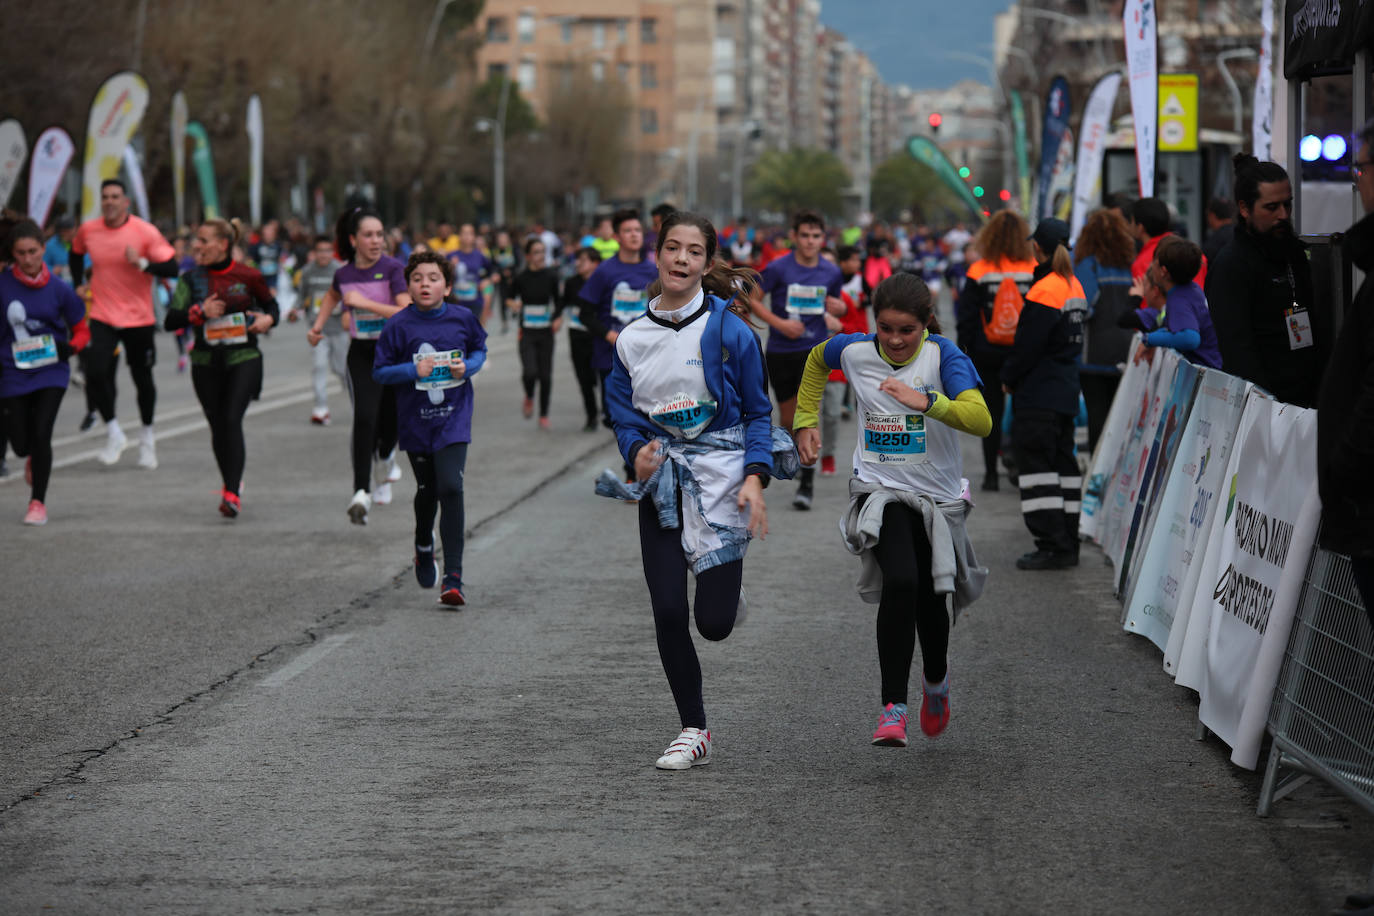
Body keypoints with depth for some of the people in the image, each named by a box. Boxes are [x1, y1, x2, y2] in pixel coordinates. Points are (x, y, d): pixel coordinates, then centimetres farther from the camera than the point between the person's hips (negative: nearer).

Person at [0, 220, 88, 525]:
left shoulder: (58, 289, -5)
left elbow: (82, 330, 6)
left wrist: (69, 347, -14)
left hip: (51, 372, -1)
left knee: (41, 434, -13)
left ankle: (38, 502, 4)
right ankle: (33, 462, 44)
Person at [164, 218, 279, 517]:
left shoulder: (248, 277, -2)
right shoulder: (191, 279, 3)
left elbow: (270, 303, 16)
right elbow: (171, 320, -5)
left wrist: (267, 319, -6)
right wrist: (199, 312, -20)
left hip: (243, 359, -3)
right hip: (206, 363, 3)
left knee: (231, 419, -17)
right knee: (217, 426, 8)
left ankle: (232, 494, -22)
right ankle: (232, 481, 30)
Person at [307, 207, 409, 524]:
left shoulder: (394, 269, -13)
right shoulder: (344, 274, 0)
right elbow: (333, 296, 26)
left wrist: (365, 302, -28)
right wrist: (318, 326, 17)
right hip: (362, 354, 1)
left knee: (391, 421, 12)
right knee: (364, 418, -18)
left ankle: (385, 459, 50)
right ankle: (361, 493, -23)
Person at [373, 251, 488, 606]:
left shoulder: (462, 318, -4)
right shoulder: (399, 325, -7)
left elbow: (480, 350, 13)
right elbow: (380, 372, -3)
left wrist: (467, 367, -8)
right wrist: (414, 370, -19)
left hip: (453, 419, -1)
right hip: (415, 420, 1)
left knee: (451, 489, -15)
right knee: (427, 491, 15)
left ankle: (453, 578, -14)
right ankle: (424, 548, 49)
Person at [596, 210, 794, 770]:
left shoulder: (728, 329, -5)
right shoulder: (633, 338, 4)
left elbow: (757, 412, 0)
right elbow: (622, 409, 13)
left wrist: (755, 478, -12)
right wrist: (637, 450, -9)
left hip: (720, 476, -3)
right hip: (662, 481, 3)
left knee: (713, 623, -6)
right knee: (667, 612, -3)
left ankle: (728, 592, 33)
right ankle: (693, 731, 12)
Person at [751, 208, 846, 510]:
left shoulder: (831, 272, 2)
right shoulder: (778, 268, -7)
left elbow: (838, 302, 19)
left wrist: (837, 308, -5)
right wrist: (779, 323, -14)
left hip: (814, 349, 0)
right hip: (780, 350, 0)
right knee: (787, 417, 7)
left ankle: (807, 482, -9)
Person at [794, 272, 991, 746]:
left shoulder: (943, 355, -14)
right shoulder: (854, 351, -5)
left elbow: (981, 421, -27)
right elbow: (817, 359, 20)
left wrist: (927, 401, -40)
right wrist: (805, 421, 16)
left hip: (938, 496, 1)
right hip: (880, 491, 0)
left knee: (931, 599, 12)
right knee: (900, 582, -26)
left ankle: (936, 680, 47)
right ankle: (893, 707, -21)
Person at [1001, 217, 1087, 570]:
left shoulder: (1044, 290, -18)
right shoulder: (1074, 286, 10)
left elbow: (1027, 345, -18)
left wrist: (1009, 378, -3)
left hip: (1039, 394, -9)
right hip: (1066, 390, 9)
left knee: (1036, 461, -5)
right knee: (1063, 460, 13)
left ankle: (1053, 545, -9)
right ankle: (1067, 544, 16)